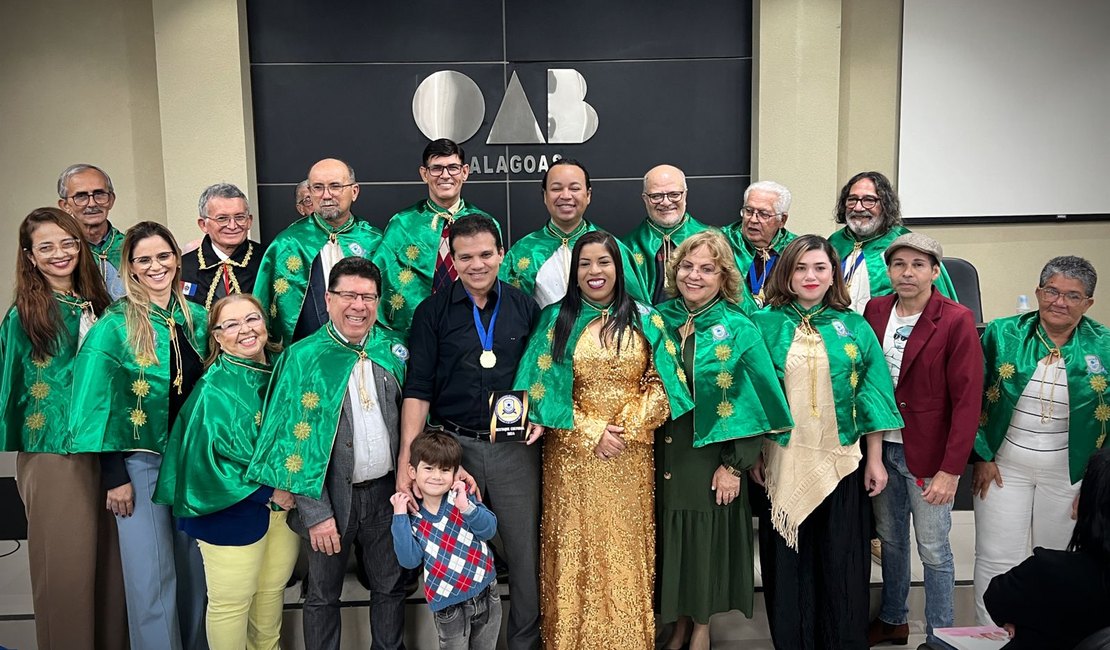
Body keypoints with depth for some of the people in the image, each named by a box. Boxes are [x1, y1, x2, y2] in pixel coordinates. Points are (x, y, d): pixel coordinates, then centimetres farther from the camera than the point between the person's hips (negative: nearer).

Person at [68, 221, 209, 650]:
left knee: (195, 569, 14)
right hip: (140, 461, -4)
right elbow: (101, 404, -10)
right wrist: (115, 477, -12)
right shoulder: (115, 325, -10)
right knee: (153, 578, 1)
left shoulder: (196, 318, 3)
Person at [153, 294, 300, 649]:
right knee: (232, 603, 8)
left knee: (273, 592, 19)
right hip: (234, 511, -5)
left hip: (286, 504, 6)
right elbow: (205, 462, -19)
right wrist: (267, 492, -15)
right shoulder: (214, 390, -16)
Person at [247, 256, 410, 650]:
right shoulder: (304, 358, -8)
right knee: (323, 594, 13)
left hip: (386, 489, 3)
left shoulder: (393, 351, 1)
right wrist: (316, 512, -13)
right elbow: (298, 440, -10)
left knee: (390, 586, 16)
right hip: (332, 495, -3)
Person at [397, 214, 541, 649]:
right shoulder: (433, 312, 1)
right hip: (453, 444, -1)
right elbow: (417, 389, -4)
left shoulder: (525, 307, 5)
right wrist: (407, 458, -11)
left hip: (516, 446, 1)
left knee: (526, 551, 7)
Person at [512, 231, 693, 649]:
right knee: (576, 550, 5)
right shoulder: (556, 320, 2)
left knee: (626, 550, 8)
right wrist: (593, 433, -12)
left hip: (631, 457, 1)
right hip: (572, 455, -1)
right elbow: (545, 389, -3)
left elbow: (660, 383, 1)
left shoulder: (645, 320, 5)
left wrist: (628, 427, -13)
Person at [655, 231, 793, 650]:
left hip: (711, 457, -3)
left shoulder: (739, 330, -8)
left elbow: (756, 403, -8)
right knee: (669, 539, 12)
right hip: (663, 456, 3)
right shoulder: (659, 320, 1)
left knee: (706, 540, 8)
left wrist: (734, 465, -12)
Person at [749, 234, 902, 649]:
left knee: (841, 562, 8)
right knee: (787, 559, 10)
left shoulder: (855, 327, 3)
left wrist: (875, 460, 2)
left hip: (841, 462, 1)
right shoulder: (764, 324, 0)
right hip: (783, 462, 0)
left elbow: (871, 395, 4)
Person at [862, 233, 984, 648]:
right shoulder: (875, 310, 2)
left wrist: (951, 469, -17)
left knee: (933, 549, 5)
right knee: (890, 539, 18)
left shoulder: (957, 321, -12)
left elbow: (967, 400, -13)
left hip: (928, 453, -4)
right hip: (881, 447, 5)